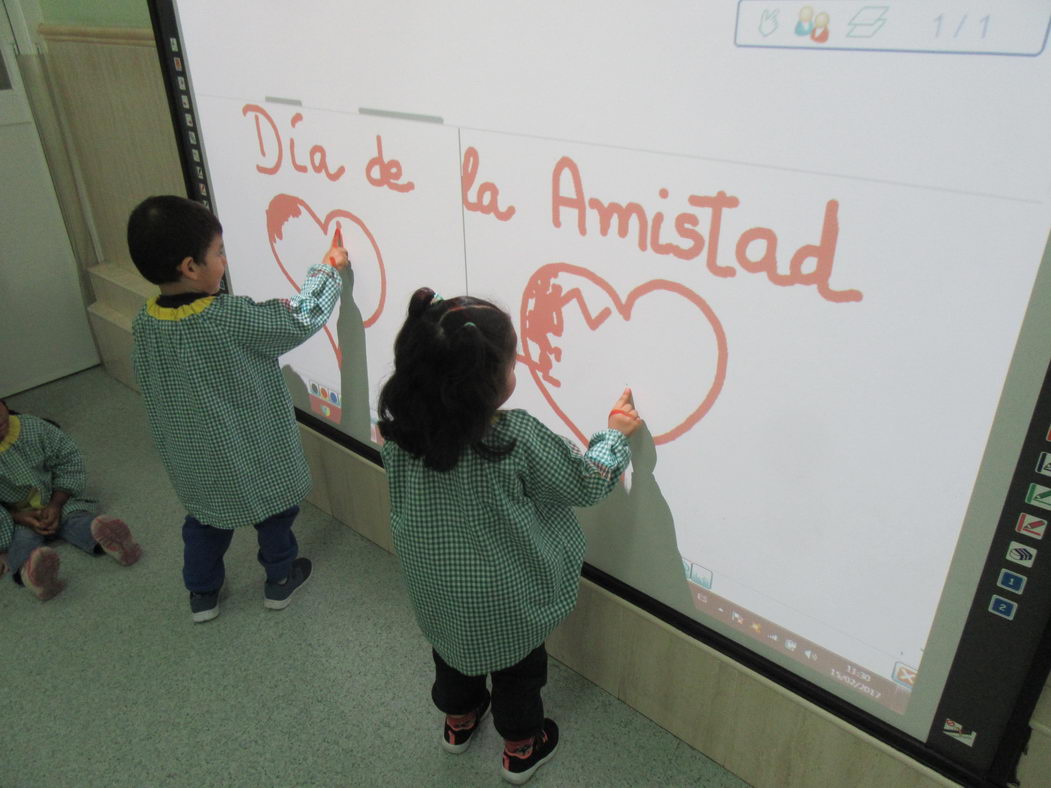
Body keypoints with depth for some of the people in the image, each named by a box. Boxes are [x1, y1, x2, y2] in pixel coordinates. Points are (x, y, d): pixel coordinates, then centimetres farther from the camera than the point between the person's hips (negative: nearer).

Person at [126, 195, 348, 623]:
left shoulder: (145, 322, -11)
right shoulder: (230, 318, -30)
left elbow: (152, 389, 3)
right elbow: (301, 320, -19)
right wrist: (328, 269, -6)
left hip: (194, 458, 5)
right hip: (255, 452, -5)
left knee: (204, 519, 27)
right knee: (274, 512, 21)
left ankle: (202, 594, 42)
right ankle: (280, 581, 41)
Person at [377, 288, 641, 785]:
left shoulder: (398, 431, -20)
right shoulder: (519, 440, -33)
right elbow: (586, 485, -18)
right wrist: (615, 434, -3)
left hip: (434, 585, 4)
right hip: (505, 597, -4)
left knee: (452, 648, 32)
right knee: (517, 667, 24)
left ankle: (458, 720, 57)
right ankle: (521, 748, 46)